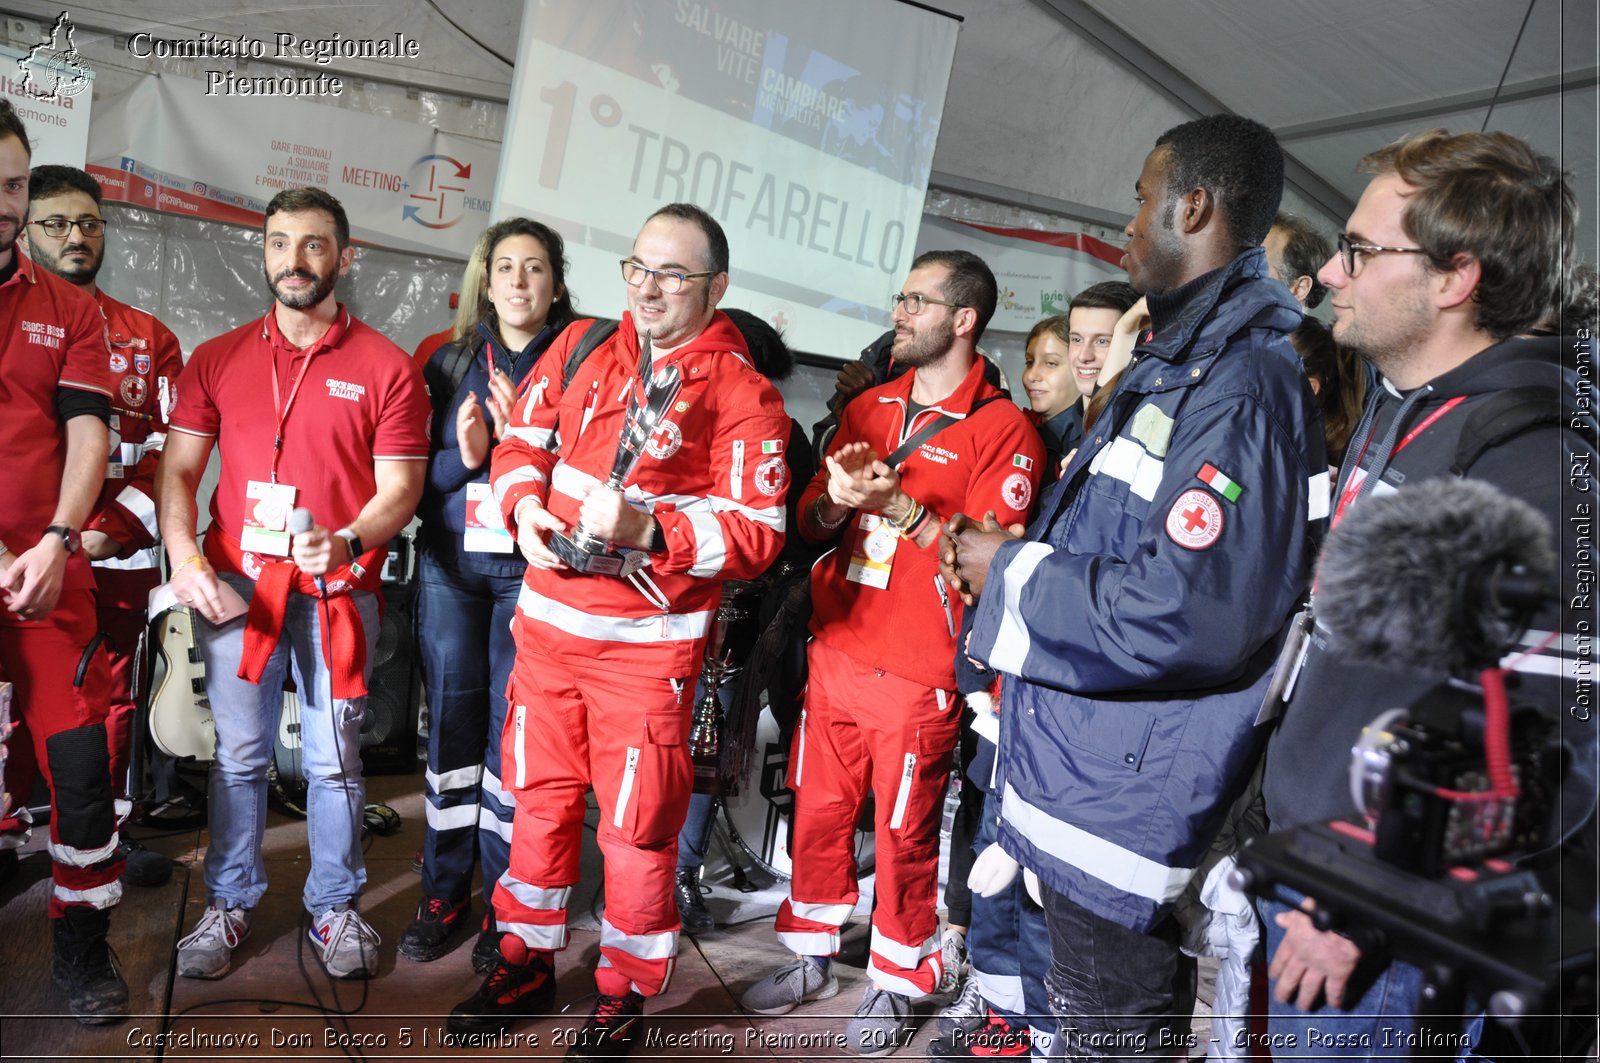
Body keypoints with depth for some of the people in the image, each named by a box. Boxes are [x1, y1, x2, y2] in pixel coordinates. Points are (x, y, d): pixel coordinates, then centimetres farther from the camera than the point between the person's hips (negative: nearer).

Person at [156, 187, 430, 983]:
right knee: (238, 754, 9)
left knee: (334, 759, 6)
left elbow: (399, 487, -2)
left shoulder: (386, 368, 1)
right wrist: (183, 557, -7)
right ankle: (228, 903, 25)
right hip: (234, 587, 2)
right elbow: (177, 469, 9)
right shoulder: (217, 359, 9)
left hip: (338, 591, -2)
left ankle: (334, 907, 22)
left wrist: (347, 542, -21)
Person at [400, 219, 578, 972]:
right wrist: (464, 457, -11)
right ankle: (446, 890, 22)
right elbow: (416, 473, 9)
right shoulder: (451, 363, 11)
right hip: (450, 564, 3)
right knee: (451, 726, 7)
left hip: (532, 570, -3)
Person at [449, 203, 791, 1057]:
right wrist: (525, 508, -8)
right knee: (540, 799, 18)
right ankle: (527, 962, 38)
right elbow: (522, 442, 13)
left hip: (649, 642, -4)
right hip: (549, 622, 5)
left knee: (636, 826, 5)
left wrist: (644, 529, -26)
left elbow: (756, 536, -14)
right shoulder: (582, 348, 6)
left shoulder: (741, 394, -9)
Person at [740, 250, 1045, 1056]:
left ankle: (895, 984, 27)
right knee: (818, 814, 14)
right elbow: (812, 522, 10)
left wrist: (896, 504, -23)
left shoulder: (1003, 429, -8)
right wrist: (837, 499, -12)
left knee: (904, 833, 7)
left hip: (919, 672, -5)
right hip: (835, 652, 6)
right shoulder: (869, 408, 12)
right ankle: (811, 959, 33)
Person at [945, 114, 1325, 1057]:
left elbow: (1185, 616, -31)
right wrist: (1011, 555, 8)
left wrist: (1012, 577, -18)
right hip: (1084, 787, 10)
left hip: (1126, 817, -10)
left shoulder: (1240, 387, -22)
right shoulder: (1176, 367, 13)